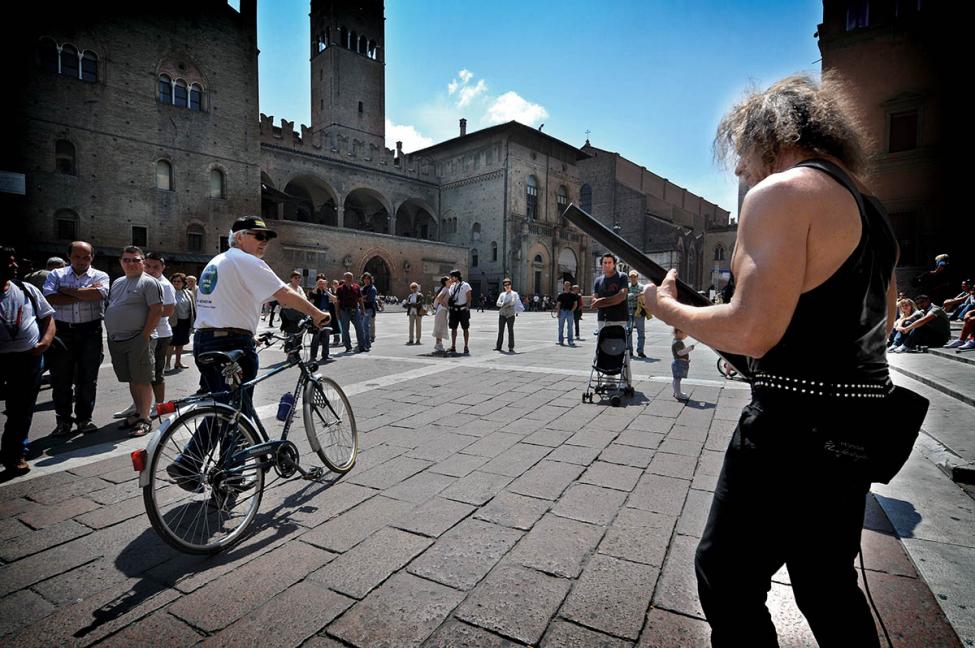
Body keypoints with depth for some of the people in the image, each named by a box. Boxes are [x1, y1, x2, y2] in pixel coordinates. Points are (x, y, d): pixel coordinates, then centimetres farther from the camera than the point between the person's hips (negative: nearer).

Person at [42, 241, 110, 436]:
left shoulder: (100, 276, 6)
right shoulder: (56, 275, 9)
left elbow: (98, 293, -16)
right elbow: (50, 298, -9)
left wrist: (67, 290, -7)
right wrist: (84, 294, -11)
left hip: (90, 332, -1)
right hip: (62, 331, 1)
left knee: (88, 379, 5)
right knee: (61, 379, 6)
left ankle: (84, 419, 17)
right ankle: (63, 421, 17)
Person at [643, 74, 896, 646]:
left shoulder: (780, 192, -13)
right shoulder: (872, 209, 17)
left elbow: (752, 331, -24)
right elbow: (874, 324, 23)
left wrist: (668, 307, -8)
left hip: (795, 422, -9)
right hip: (862, 424, 10)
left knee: (727, 577, 6)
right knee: (827, 579, 24)